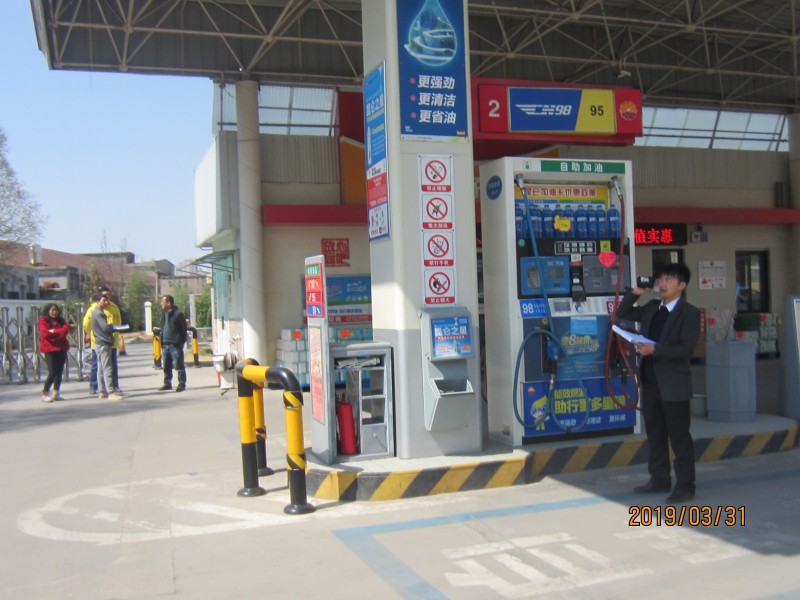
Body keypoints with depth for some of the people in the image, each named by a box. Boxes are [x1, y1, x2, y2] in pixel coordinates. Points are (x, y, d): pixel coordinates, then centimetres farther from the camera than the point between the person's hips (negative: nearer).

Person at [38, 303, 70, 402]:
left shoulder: (61, 320, 14)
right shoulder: (43, 321, -1)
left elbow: (66, 329, -5)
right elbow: (45, 333, -16)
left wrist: (53, 331, -14)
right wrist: (59, 333, -6)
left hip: (61, 349, 5)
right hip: (49, 349, -5)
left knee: (59, 372, 6)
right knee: (52, 372, -9)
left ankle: (56, 393, 13)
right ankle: (45, 393, 1)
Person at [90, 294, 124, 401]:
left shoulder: (99, 312, 18)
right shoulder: (98, 313, -14)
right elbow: (105, 327, -23)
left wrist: (112, 327, 5)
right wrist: (114, 326, -6)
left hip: (101, 344, 11)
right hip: (103, 344, -11)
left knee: (101, 368, 12)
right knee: (107, 368, -12)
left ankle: (102, 391, 16)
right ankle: (111, 392, -15)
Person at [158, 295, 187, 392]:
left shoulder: (178, 314, -9)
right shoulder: (164, 315, 16)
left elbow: (183, 329, -9)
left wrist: (180, 343, -13)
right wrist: (162, 342, 13)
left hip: (175, 345, -8)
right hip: (165, 345, 8)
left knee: (179, 365, -5)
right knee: (166, 366, 13)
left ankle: (181, 384, 0)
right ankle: (167, 383, 22)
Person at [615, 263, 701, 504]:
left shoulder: (689, 313, -9)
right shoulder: (652, 307, 11)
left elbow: (686, 349, -17)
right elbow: (623, 313, 18)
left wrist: (655, 349, -27)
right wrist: (635, 293, 4)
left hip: (674, 385, -7)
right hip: (650, 382, 7)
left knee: (679, 436, 2)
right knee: (655, 434, 15)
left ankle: (685, 485, 11)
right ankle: (660, 479, 27)